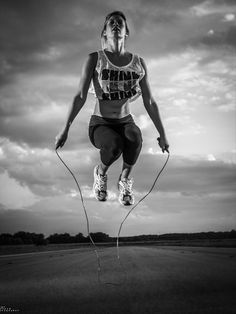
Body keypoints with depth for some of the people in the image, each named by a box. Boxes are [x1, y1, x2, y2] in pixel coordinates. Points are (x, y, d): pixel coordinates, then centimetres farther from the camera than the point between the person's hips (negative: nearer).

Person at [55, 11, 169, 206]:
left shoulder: (139, 63, 0)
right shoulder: (95, 59, -6)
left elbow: (149, 102, 6)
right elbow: (80, 97, -6)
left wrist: (162, 134, 8)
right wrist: (65, 129, -11)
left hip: (126, 123, 2)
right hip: (100, 124, -1)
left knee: (134, 137, -36)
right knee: (114, 144, -36)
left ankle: (125, 180, -7)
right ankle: (100, 173, 0)